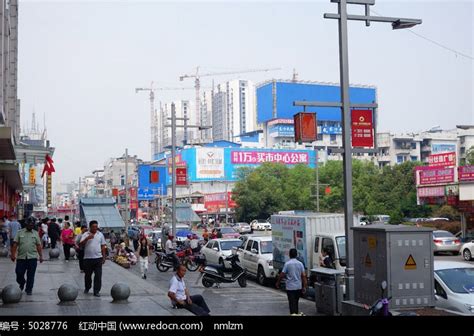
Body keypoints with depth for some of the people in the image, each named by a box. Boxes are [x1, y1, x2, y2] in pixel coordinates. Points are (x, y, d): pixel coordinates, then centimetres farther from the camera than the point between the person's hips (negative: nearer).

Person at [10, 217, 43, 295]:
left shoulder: (35, 233, 9)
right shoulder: (20, 232, 4)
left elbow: (38, 246, 8)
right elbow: (15, 244, 1)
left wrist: (41, 256, 3)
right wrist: (13, 254, -8)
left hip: (32, 257, 0)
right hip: (21, 257, 0)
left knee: (31, 275, 3)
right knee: (19, 273, 3)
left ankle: (29, 289, 15)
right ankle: (22, 283, 32)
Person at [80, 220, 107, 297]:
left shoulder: (100, 235, 6)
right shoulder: (85, 235, 1)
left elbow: (103, 246, 10)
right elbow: (81, 244, -10)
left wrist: (104, 257, 7)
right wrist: (87, 238, -23)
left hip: (98, 258, 1)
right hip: (88, 258, 0)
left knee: (98, 275, -3)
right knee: (87, 275, 12)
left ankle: (96, 291, 3)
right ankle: (87, 288, 35)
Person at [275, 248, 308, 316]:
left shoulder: (287, 264, -10)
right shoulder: (300, 263, 0)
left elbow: (282, 275, -9)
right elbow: (303, 275, -1)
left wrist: (277, 282, 5)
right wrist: (304, 286, 4)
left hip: (290, 287, -4)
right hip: (299, 287, 4)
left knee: (292, 302, -3)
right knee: (296, 302, 19)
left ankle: (293, 313, -15)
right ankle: (296, 313, 28)